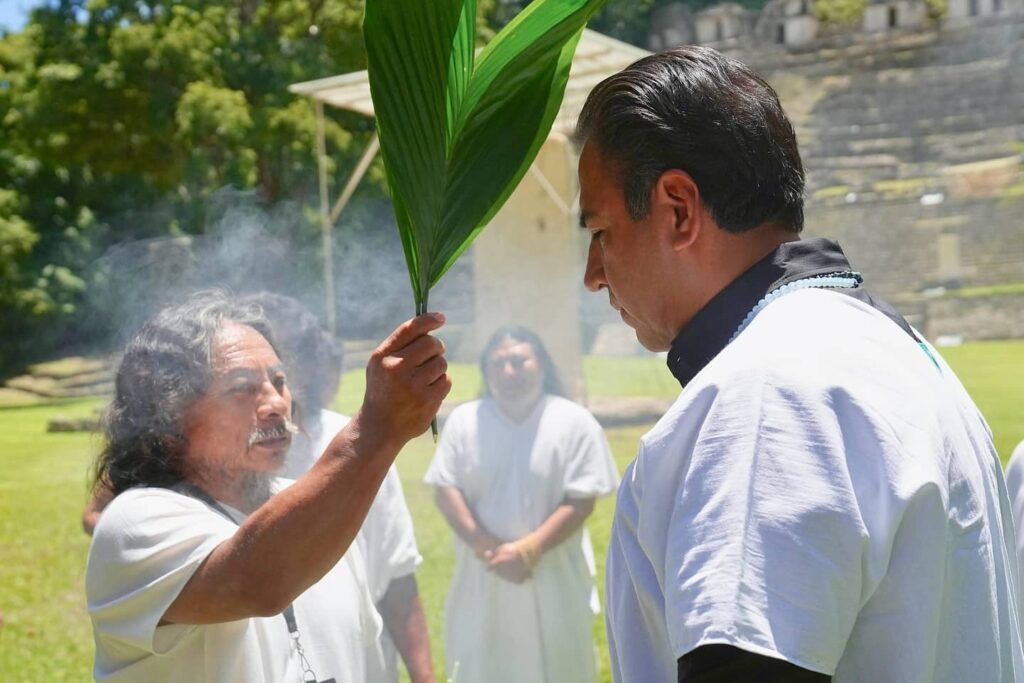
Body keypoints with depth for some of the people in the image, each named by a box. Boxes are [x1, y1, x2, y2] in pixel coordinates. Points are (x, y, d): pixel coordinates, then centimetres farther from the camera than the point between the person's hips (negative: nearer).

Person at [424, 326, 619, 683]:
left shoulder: (574, 422, -6)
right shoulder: (463, 421, 0)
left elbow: (581, 500, -10)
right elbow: (445, 490, -3)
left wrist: (530, 549, -21)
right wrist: (484, 546, -17)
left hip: (554, 583, -2)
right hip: (483, 582, 2)